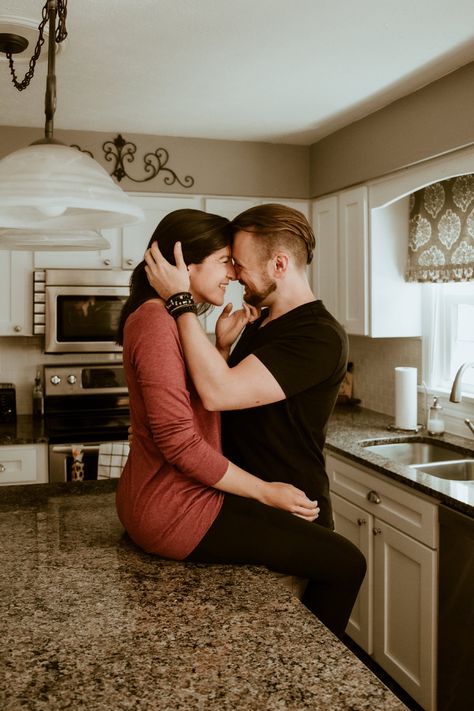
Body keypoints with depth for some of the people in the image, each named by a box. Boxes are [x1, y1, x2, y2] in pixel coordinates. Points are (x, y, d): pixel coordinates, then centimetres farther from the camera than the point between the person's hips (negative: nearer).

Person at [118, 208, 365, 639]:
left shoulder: (169, 318, 15)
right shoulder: (156, 320, -18)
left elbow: (209, 400, 16)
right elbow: (179, 441, -23)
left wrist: (223, 344, 4)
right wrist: (266, 492, -15)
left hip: (165, 498, 11)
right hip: (175, 510, -11)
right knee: (346, 563, -12)